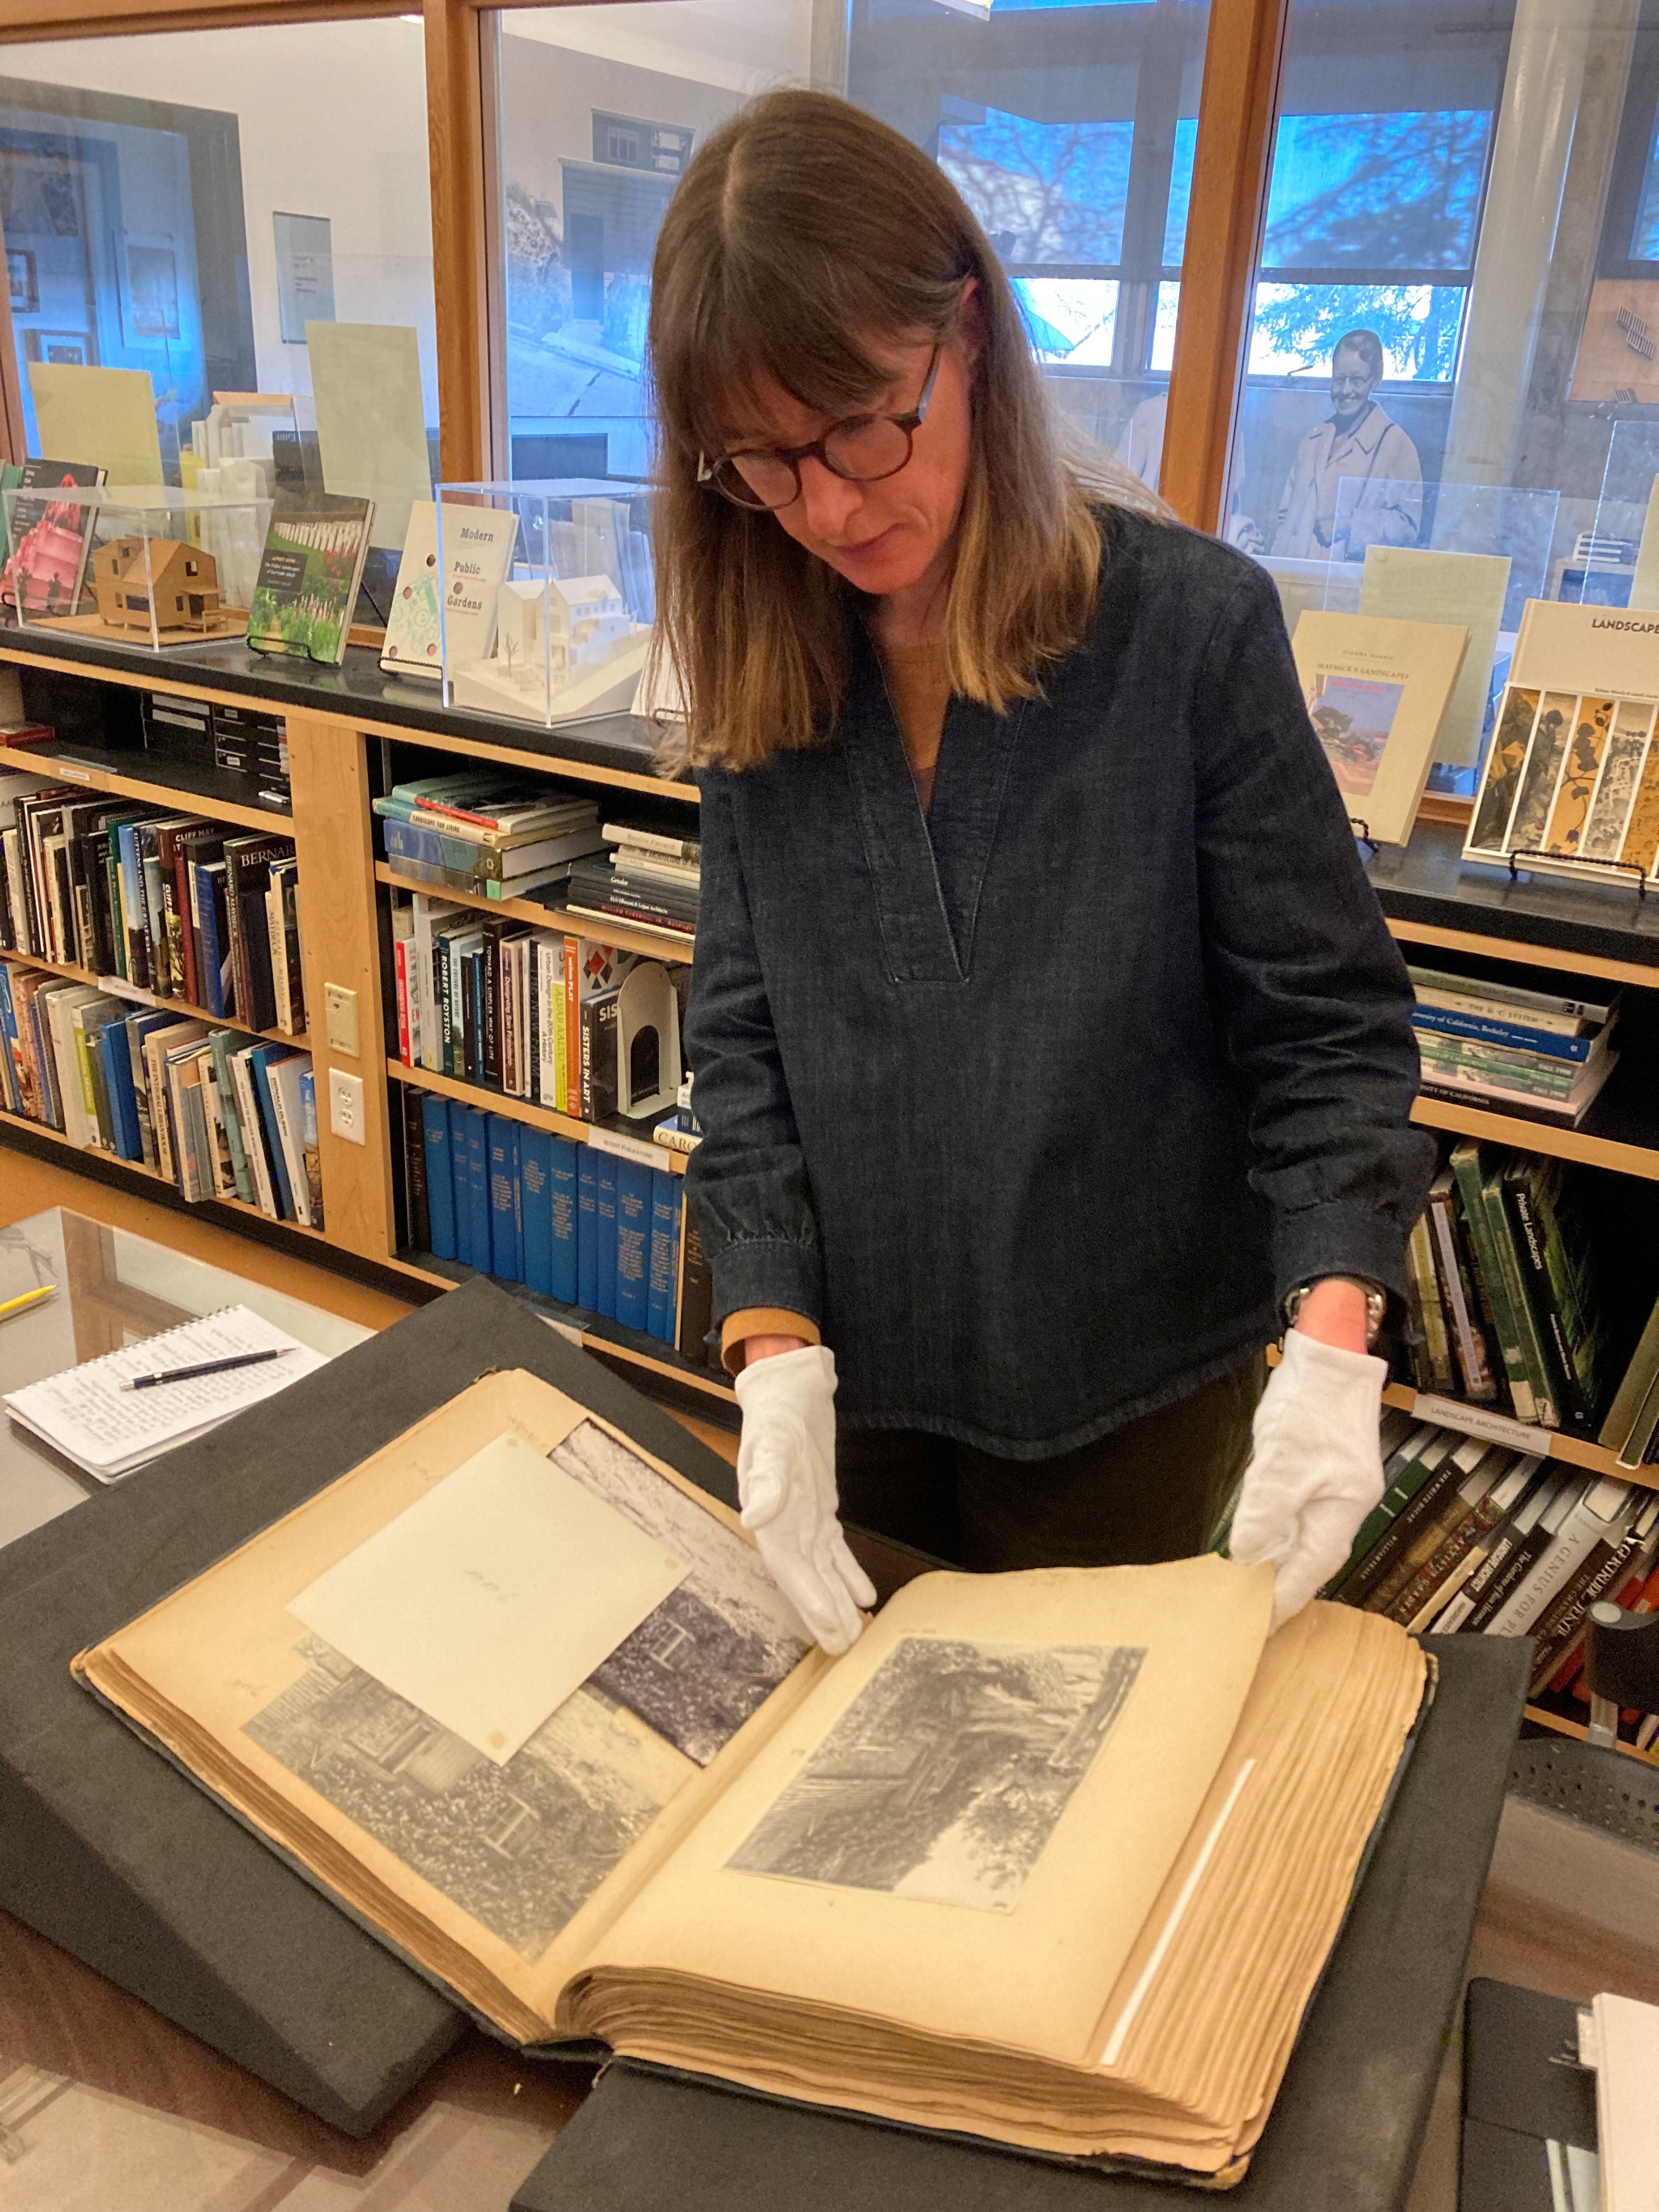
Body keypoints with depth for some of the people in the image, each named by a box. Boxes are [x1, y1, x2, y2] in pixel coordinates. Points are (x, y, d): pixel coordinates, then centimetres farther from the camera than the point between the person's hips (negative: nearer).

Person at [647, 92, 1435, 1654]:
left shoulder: (1193, 625, -14)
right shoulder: (758, 677, -4)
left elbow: (1323, 1021, -11)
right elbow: (741, 1040, -4)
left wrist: (1331, 1349, -23)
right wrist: (777, 1353, -14)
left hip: (1128, 1390, -3)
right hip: (854, 1367, 3)